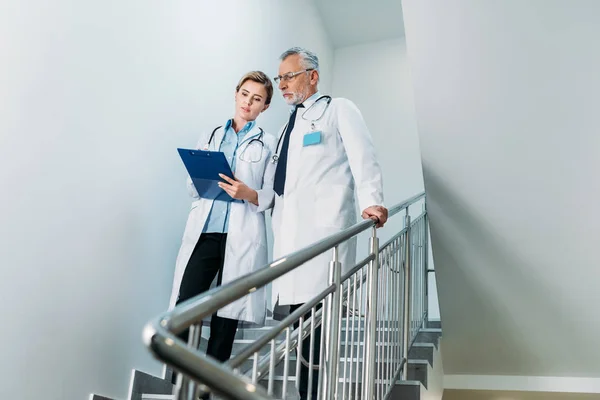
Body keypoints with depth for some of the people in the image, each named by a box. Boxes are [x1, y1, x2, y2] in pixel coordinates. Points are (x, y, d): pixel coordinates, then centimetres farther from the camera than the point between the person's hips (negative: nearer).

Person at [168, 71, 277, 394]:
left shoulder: (269, 143, 10)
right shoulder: (210, 136, 18)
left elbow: (274, 195, 3)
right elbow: (192, 186, 17)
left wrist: (249, 194, -17)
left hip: (242, 236, -2)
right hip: (203, 231, 2)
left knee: (226, 313, 2)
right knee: (184, 306, -7)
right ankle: (177, 382, 5)